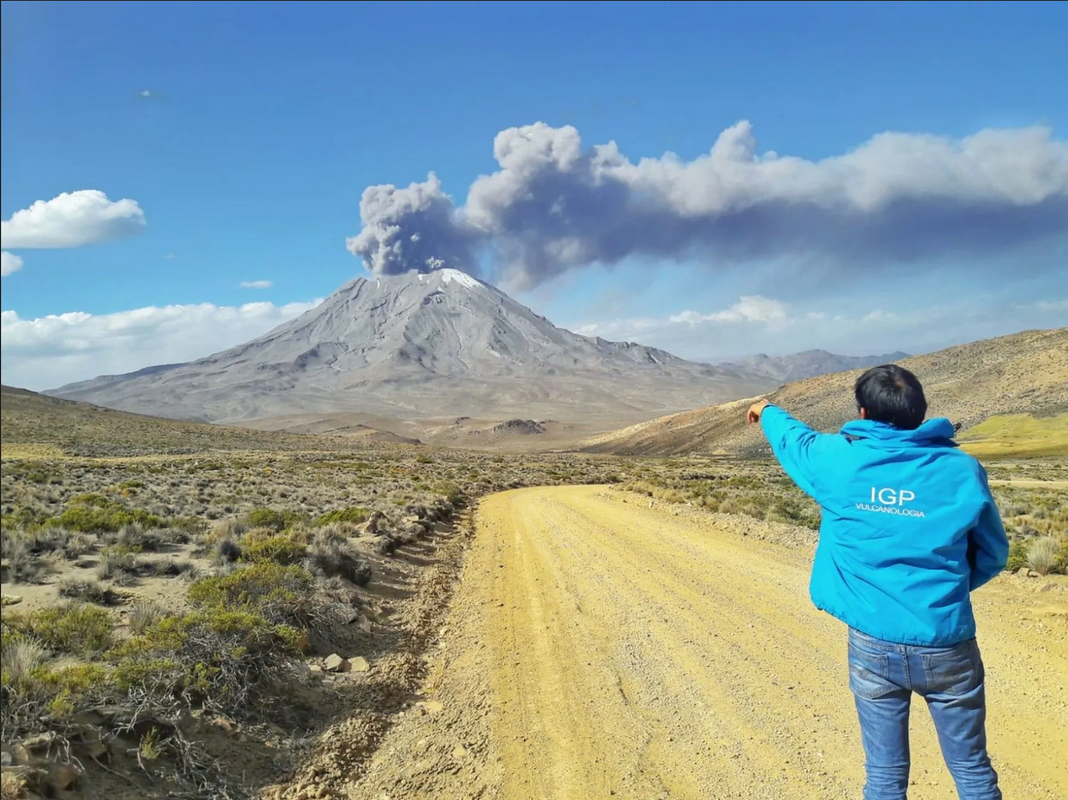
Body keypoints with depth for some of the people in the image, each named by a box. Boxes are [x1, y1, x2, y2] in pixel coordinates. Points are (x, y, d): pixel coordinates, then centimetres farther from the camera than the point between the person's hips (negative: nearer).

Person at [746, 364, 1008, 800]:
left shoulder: (838, 460, -8)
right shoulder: (962, 468, -6)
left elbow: (793, 438, 15)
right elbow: (993, 554, 6)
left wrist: (767, 413, 36)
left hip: (873, 644, 0)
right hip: (946, 645, 0)